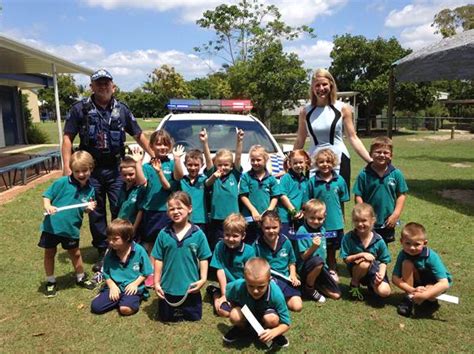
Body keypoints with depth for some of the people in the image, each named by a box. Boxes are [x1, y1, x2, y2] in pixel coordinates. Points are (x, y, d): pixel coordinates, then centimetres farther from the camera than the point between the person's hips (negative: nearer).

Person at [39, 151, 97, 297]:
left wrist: (89, 208, -15)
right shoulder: (62, 182, -14)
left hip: (71, 228, 2)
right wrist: (47, 206, -28)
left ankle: (81, 278, 38)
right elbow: (47, 195, -9)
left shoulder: (89, 190, -4)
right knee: (49, 253, 14)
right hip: (52, 226, -2)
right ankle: (50, 282, 34)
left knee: (75, 253, 17)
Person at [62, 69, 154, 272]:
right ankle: (102, 253, 22)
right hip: (91, 169, 0)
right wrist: (67, 167, -9)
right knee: (96, 213, 8)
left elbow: (138, 135, 11)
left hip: (115, 169, 1)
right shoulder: (80, 109, 1)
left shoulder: (122, 109, 6)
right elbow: (68, 138, 0)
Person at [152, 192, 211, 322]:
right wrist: (156, 283, -2)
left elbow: (203, 259, -5)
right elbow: (158, 260, -1)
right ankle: (174, 312, 45)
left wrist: (203, 279, -14)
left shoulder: (198, 234, -11)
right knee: (165, 318, 17)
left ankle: (183, 311, 42)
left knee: (194, 317, 14)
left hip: (190, 288, -1)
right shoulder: (163, 234, -8)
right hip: (168, 288, 1)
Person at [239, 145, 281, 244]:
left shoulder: (271, 178, 3)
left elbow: (275, 197, 3)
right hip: (249, 218, -1)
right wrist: (253, 211, -12)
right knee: (249, 244, 9)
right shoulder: (246, 177, -2)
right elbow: (243, 196, -4)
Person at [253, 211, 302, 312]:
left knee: (297, 306, -13)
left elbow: (292, 262, 18)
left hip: (285, 278, 3)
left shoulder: (286, 242, 4)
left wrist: (293, 275, 2)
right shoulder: (257, 245, -5)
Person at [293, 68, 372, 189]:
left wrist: (371, 161, -6)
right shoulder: (305, 112, 4)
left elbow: (353, 138, 0)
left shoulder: (342, 108, 0)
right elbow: (299, 141, 9)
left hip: (339, 160, -1)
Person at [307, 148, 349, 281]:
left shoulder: (339, 180, -4)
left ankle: (332, 271, 38)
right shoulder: (312, 181, -10)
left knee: (332, 250, 19)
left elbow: (342, 201, 5)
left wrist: (341, 218, 8)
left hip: (335, 222, 2)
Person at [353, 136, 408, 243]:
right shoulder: (364, 174, -10)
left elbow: (402, 195, -1)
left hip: (388, 222, 2)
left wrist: (396, 214, -7)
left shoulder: (396, 174, -6)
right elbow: (358, 196, -8)